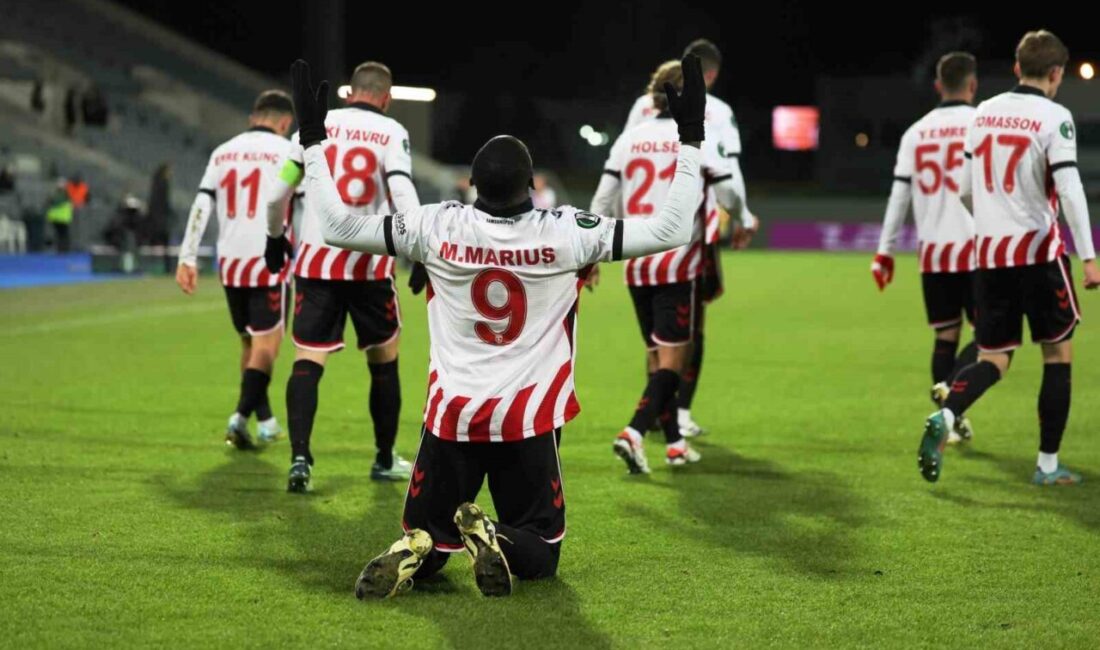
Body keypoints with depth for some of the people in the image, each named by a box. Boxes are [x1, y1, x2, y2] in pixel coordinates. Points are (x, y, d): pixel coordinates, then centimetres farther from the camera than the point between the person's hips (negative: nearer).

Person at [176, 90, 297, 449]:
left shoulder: (222, 153, 12)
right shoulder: (287, 153, -3)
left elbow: (201, 207, 6)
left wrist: (187, 259, 5)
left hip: (230, 261, 5)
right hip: (269, 261, -5)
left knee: (250, 343, 16)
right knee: (266, 345, -3)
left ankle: (265, 421, 22)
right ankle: (241, 417, -18)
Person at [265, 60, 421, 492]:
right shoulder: (391, 133, -2)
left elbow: (277, 195, 8)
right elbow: (403, 194, -16)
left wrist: (275, 238, 24)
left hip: (316, 260, 1)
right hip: (369, 263, -1)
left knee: (308, 360, 0)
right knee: (384, 359, 15)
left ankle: (299, 456, -17)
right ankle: (385, 459, 24)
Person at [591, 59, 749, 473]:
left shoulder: (630, 138, 6)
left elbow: (603, 199, 4)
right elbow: (729, 197, 0)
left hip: (637, 264, 5)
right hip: (677, 264, -5)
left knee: (656, 358, 16)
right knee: (672, 361, -3)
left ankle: (674, 443, 21)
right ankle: (633, 434, -22)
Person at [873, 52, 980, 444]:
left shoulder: (916, 133, 8)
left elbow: (899, 194, 6)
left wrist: (885, 250, 10)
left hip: (932, 251, 4)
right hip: (974, 248, -4)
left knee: (945, 335, 12)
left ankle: (951, 422, 11)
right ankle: (950, 386, -23)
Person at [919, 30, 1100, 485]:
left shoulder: (984, 112, 8)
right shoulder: (1054, 117, -9)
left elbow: (964, 186, 15)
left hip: (989, 251, 5)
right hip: (1038, 249, -5)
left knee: (993, 360, 9)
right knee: (1058, 354, 11)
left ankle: (944, 417, -20)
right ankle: (1048, 464, 12)